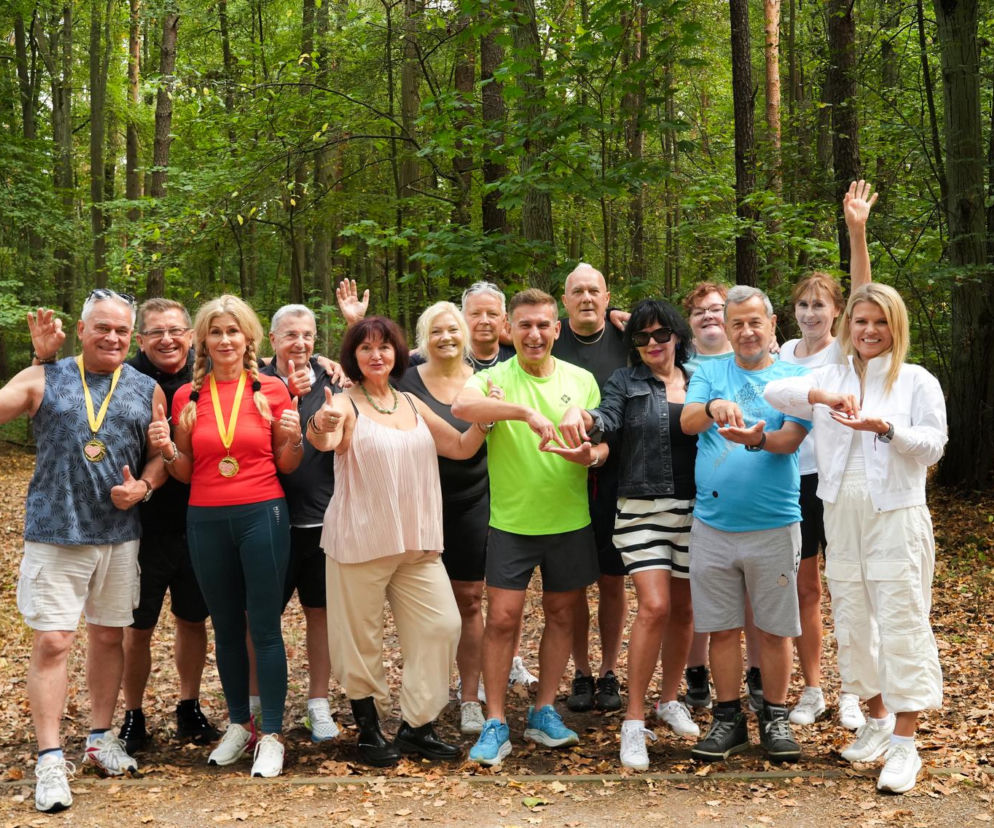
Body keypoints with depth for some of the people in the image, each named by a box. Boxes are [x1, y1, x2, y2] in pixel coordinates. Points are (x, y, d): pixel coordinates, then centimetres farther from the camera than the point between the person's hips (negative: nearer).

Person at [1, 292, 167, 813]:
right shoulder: (43, 379, 0)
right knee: (52, 641, -5)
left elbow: (161, 453, 9)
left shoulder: (146, 390, 7)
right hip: (55, 534, -3)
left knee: (108, 635, 13)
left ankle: (101, 737, 28)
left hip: (119, 534, 3)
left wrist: (144, 486, -10)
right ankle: (50, 759, 2)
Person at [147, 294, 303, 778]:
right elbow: (184, 472, 9)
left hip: (262, 515, -3)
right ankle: (238, 725, 26)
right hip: (206, 520, 3)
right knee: (226, 628, 13)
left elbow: (286, 466, 6)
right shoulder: (187, 397, 5)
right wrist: (166, 449, -10)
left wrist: (293, 438, -14)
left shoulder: (272, 390, -1)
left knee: (264, 628, -2)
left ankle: (271, 736, 6)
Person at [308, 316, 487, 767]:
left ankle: (416, 726, 15)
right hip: (361, 542, -5)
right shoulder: (346, 404, -5)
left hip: (416, 541, 5)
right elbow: (327, 441, -27)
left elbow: (461, 447, 19)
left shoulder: (412, 405, 12)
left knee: (441, 625, 2)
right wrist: (320, 427, -51)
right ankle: (369, 730, 19)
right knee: (361, 637, 2)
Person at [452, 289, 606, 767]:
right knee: (502, 618, -5)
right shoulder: (495, 379, -5)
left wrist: (590, 455, -14)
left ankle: (544, 712, 24)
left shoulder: (581, 380, 6)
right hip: (511, 519, -3)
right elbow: (461, 406, -27)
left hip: (569, 520, 3)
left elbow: (602, 443, 10)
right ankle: (495, 724, 5)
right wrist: (525, 411, -38)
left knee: (561, 614, 10)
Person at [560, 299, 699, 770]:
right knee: (654, 607, -14)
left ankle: (670, 700, 32)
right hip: (641, 508, -3)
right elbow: (607, 418, -16)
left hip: (693, 509, 3)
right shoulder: (625, 382, 4)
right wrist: (580, 415, -36)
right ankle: (633, 721, -4)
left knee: (683, 608, 10)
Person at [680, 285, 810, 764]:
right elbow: (687, 422, -8)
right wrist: (713, 407, -30)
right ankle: (728, 720, 20)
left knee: (774, 629, 6)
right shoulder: (709, 373, 9)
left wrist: (757, 438, -32)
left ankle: (775, 719, 21)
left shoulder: (794, 377, 4)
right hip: (712, 524, 2)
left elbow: (791, 439, -11)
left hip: (774, 526, -1)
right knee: (722, 628, 8)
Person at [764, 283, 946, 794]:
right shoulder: (830, 378, 11)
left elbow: (933, 444, -4)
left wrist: (884, 427, -21)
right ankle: (878, 720, 29)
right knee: (852, 623, 11)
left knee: (902, 626, -8)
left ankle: (905, 746, -4)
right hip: (842, 517, 4)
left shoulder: (917, 381, 3)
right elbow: (774, 392, -3)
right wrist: (821, 395, -22)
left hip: (896, 516, -4)